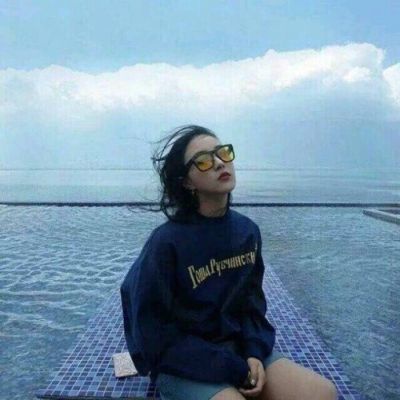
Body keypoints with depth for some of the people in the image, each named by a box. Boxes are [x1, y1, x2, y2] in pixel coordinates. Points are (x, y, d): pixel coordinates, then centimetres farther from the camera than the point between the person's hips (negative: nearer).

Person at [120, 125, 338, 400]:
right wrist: (234, 370, -16)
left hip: (239, 347, 6)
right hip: (182, 362, -5)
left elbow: (251, 300, 7)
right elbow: (155, 332, -16)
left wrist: (254, 353, -10)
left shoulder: (248, 230, -2)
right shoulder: (166, 242, -20)